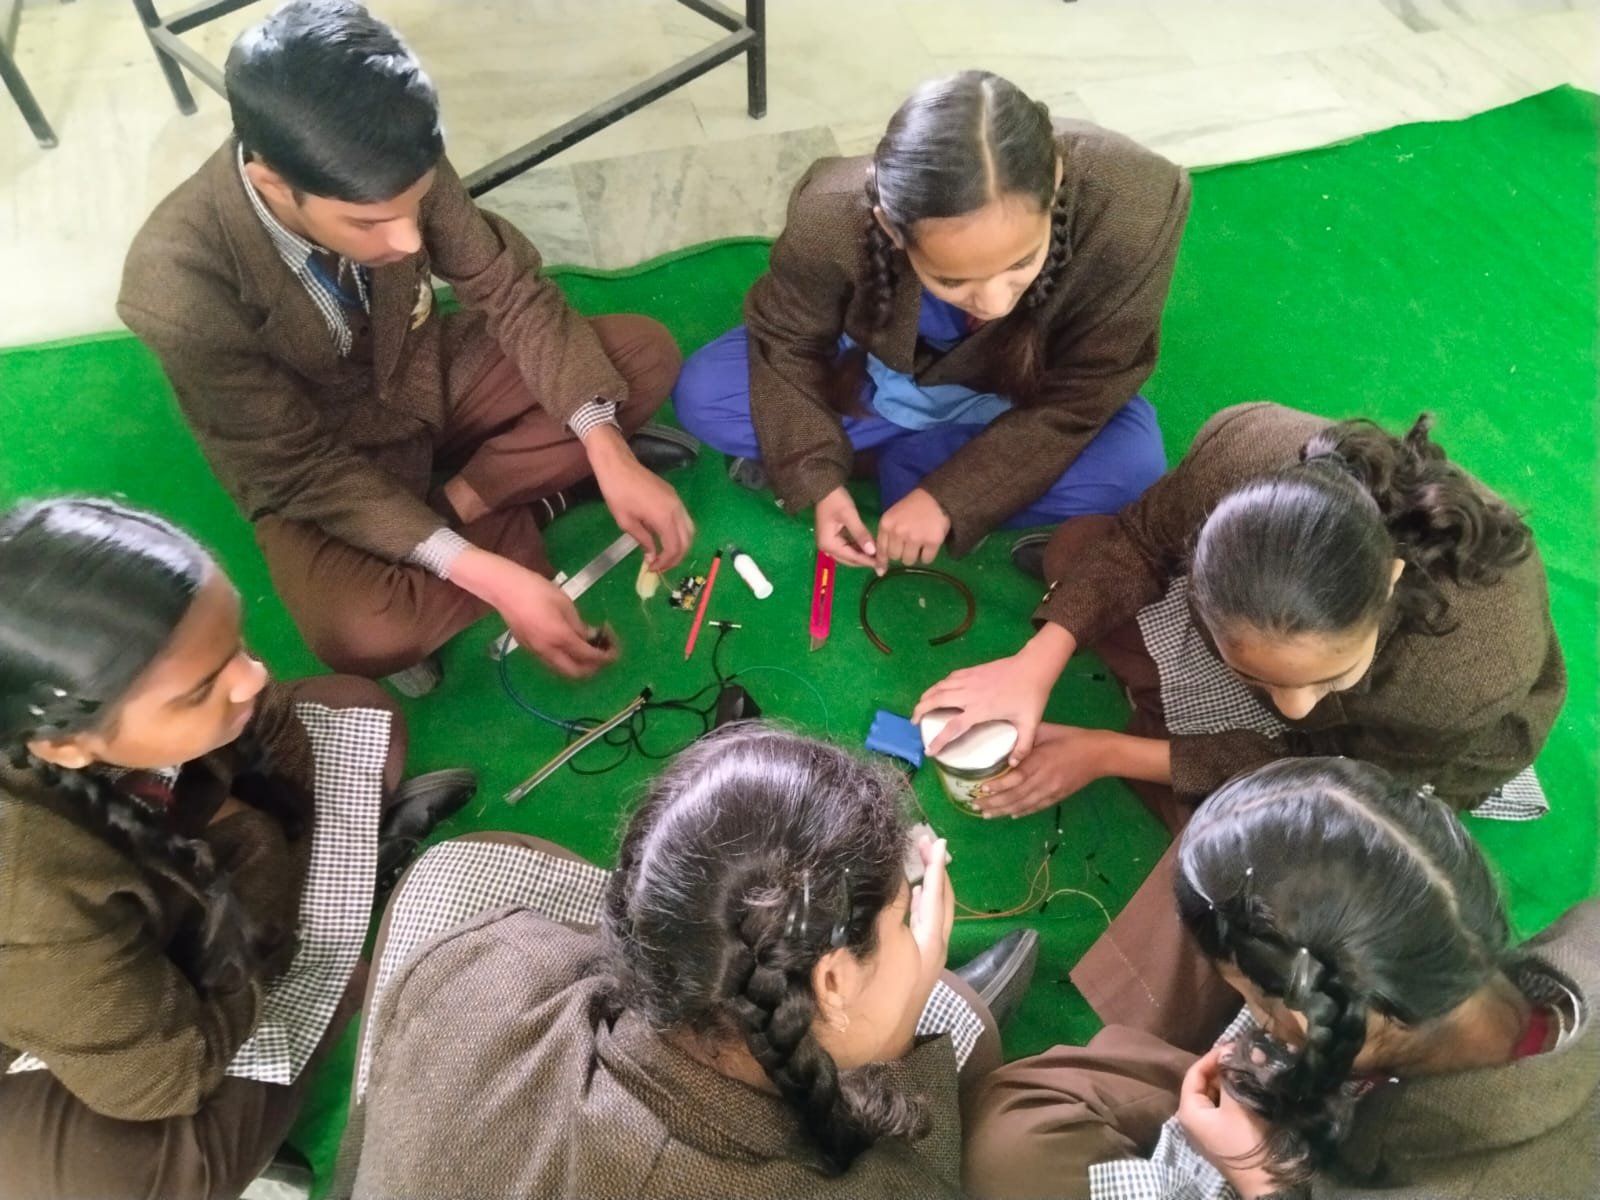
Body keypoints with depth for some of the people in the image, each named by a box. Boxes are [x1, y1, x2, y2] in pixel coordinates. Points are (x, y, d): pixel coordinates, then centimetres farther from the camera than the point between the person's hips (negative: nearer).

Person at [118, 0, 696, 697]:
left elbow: (508, 290, -13)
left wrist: (609, 455, -24)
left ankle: (458, 501, -10)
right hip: (321, 463, -4)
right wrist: (484, 575, -35)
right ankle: (525, 508, -7)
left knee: (645, 356, -11)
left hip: (429, 378, 4)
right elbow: (302, 469, -26)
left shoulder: (391, 173, -24)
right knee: (361, 637, -33)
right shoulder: (178, 288, -33)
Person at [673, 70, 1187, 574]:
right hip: (881, 370, 1)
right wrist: (818, 477, -25)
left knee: (1133, 463, -30)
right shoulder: (831, 219, -37)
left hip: (1020, 395, 0)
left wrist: (948, 494, -31)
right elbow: (788, 341, -15)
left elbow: (1077, 400, -26)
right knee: (701, 396, -16)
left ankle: (901, 461, -12)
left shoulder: (1133, 209, -39)